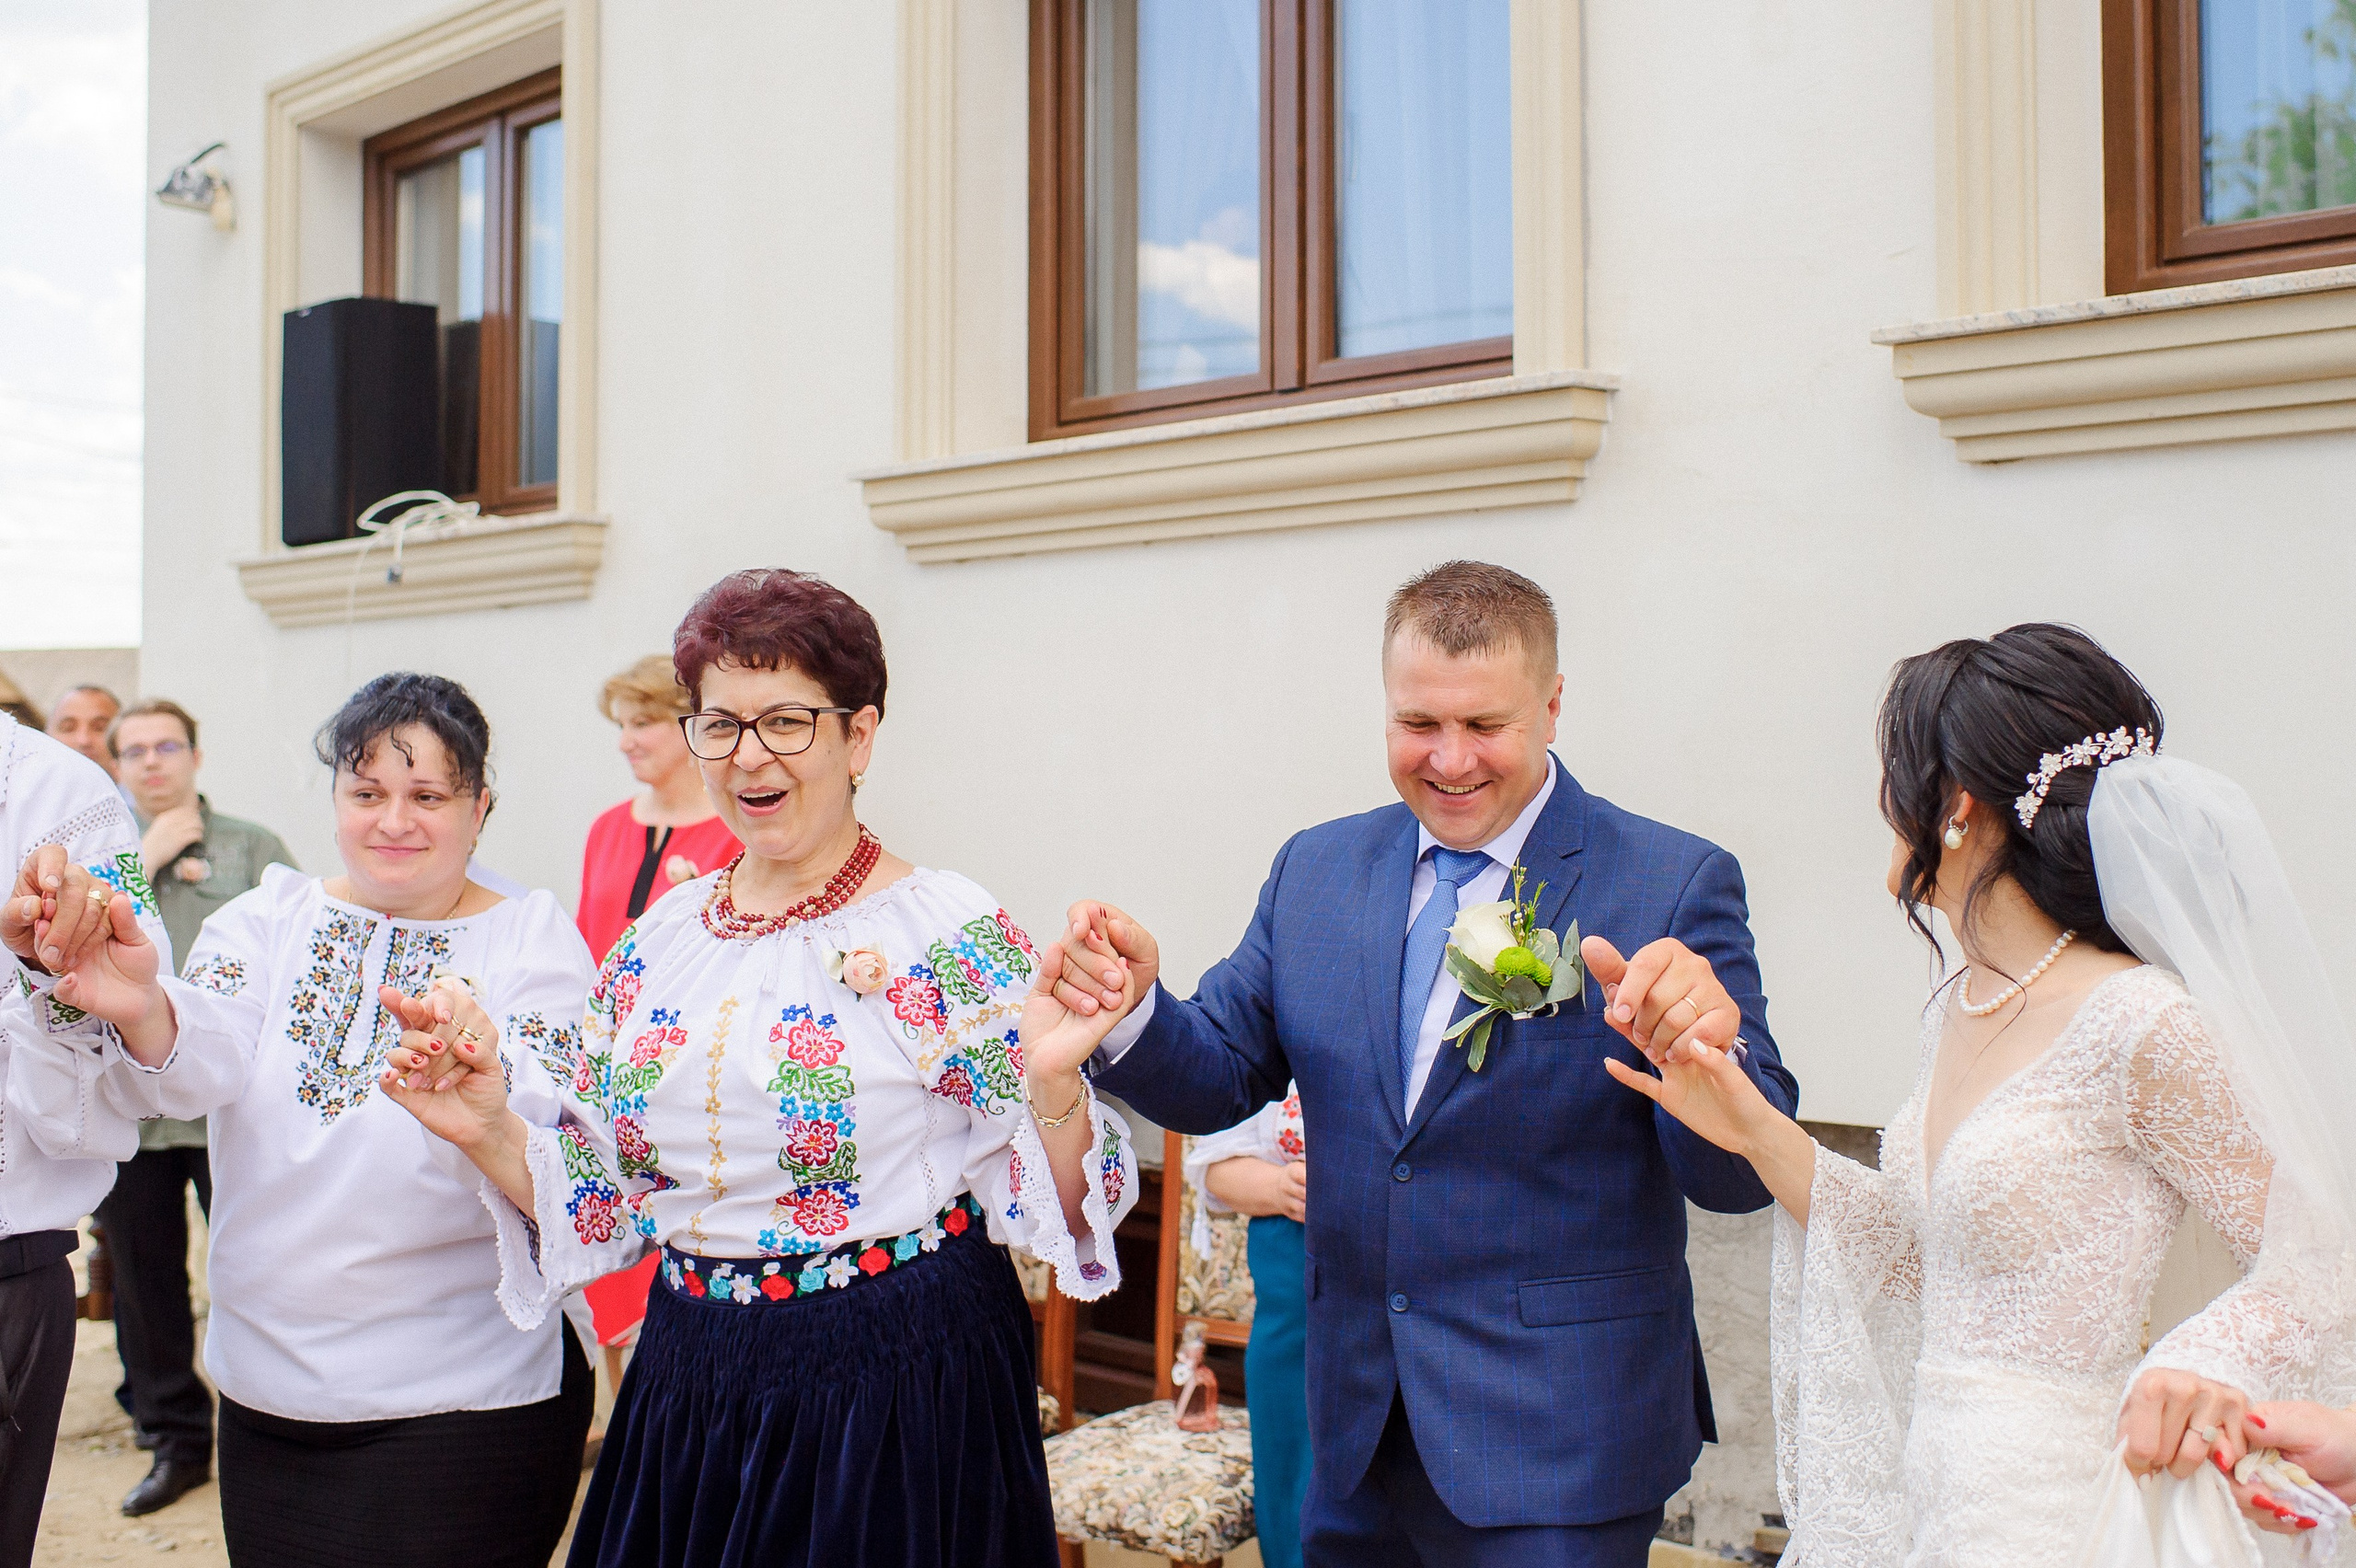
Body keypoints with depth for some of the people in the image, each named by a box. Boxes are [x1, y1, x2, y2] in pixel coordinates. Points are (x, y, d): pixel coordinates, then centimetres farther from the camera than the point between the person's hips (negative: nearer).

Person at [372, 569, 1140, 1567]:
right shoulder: (655, 946, 4)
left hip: (898, 1391, -5)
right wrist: (490, 1135, -6)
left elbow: (1048, 1207, -13)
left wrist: (1051, 1085, -31)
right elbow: (606, 1204, 10)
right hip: (690, 1395, 5)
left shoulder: (955, 936, -12)